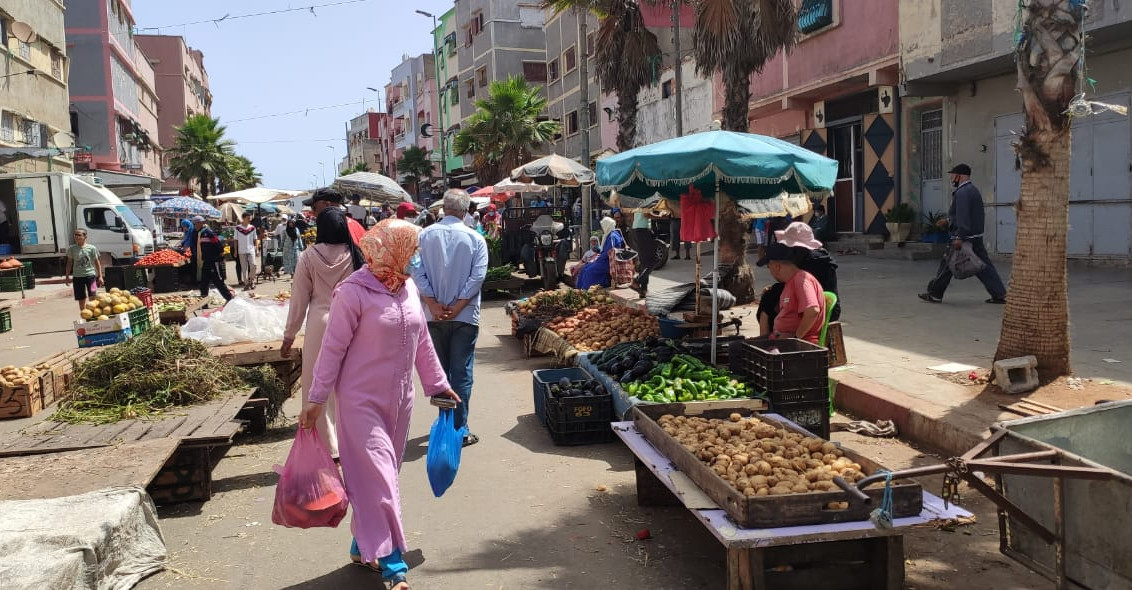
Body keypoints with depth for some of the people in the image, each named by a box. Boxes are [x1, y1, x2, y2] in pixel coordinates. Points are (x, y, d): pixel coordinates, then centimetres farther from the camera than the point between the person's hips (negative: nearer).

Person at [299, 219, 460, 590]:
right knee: (377, 479, -5)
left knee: (383, 476, 14)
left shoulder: (408, 287, 4)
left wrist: (438, 384, 17)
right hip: (362, 400, -6)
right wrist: (316, 400, -10)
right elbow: (333, 348, -12)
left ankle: (363, 548, 29)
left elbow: (422, 340, 13)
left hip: (399, 399, 7)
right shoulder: (353, 291, -15)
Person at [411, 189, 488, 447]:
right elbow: (477, 277, -12)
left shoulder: (424, 235, -2)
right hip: (464, 316, -2)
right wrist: (457, 307, -9)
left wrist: (434, 305, -6)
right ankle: (459, 430, 3)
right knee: (461, 373, 3)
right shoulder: (475, 239, -6)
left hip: (434, 316, 2)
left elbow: (417, 271, -7)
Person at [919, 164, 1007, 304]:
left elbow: (963, 217, -24)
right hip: (977, 236, 10)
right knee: (983, 266, 8)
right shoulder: (974, 190, 17)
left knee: (947, 265, 0)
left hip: (964, 236, -10)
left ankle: (934, 294, 8)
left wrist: (959, 237, -27)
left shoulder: (962, 193, -15)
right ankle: (999, 294, 6)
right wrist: (947, 219, 26)